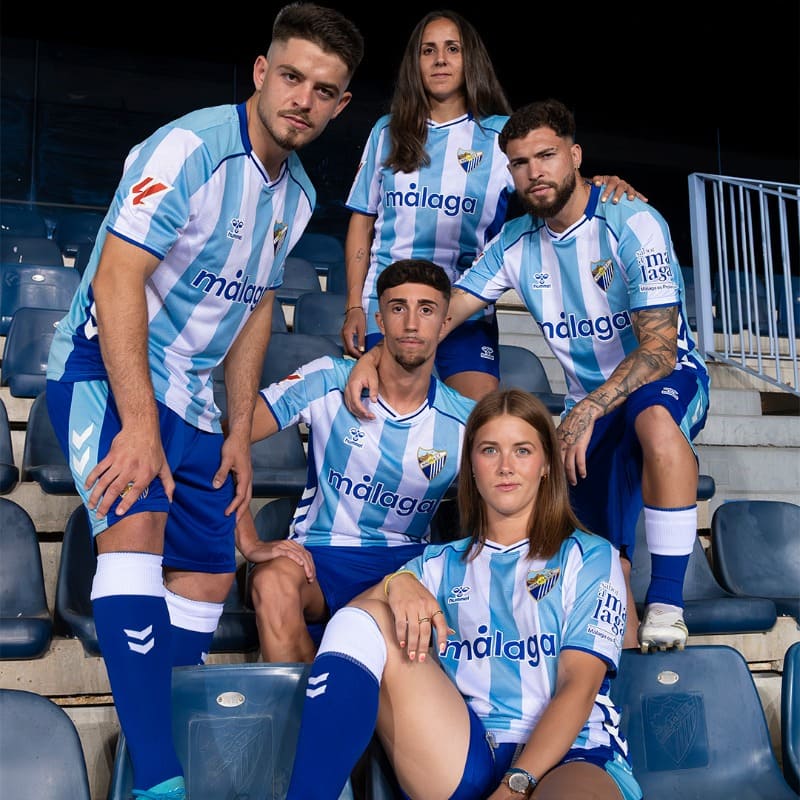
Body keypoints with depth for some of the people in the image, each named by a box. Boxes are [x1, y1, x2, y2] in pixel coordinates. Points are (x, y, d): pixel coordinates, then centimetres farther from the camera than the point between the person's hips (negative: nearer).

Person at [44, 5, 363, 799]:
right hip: (106, 371, -8)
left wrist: (240, 429, 12)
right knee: (137, 527, -29)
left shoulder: (298, 193, 8)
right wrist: (140, 424, -28)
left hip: (190, 396, 8)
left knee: (209, 578, 10)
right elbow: (117, 279, -23)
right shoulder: (192, 147, -17)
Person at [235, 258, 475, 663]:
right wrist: (250, 544, -15)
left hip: (412, 562, 2)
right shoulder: (327, 381, -7)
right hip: (321, 554, -1)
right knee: (274, 583, -35)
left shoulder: (467, 422, 0)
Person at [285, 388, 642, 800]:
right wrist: (395, 584, -14)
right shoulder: (443, 564, 21)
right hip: (463, 758, 4)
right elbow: (349, 615, 8)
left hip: (567, 758, -4)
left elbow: (579, 685, -1)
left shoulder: (589, 557, 12)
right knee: (365, 620, -16)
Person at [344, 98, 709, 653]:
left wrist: (587, 411, -35)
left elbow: (659, 348, -23)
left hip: (668, 379, -5)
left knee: (654, 419, -41)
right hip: (591, 403, 6)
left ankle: (667, 603, -32)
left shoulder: (633, 225, -17)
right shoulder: (517, 243, 0)